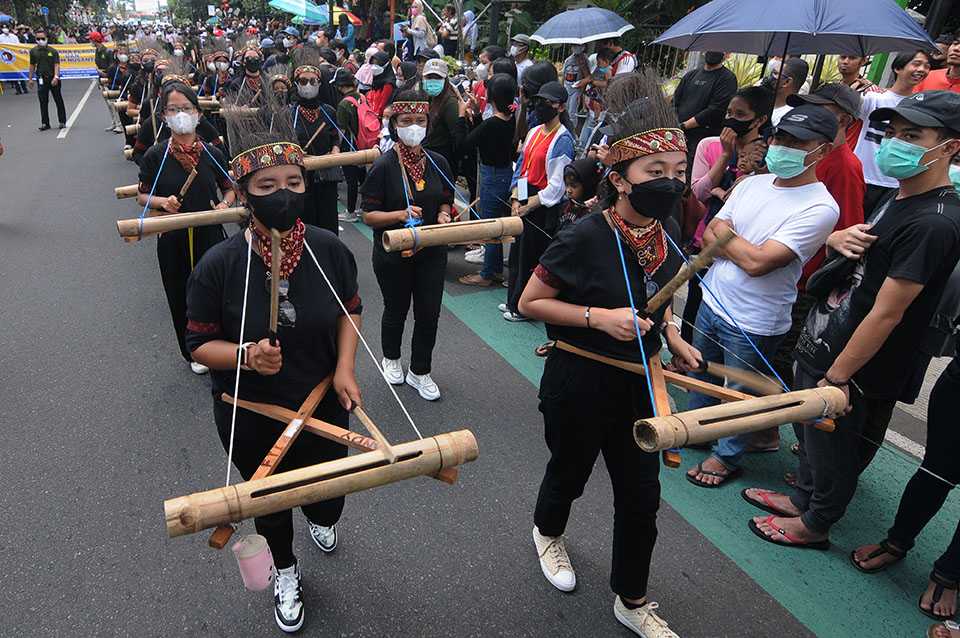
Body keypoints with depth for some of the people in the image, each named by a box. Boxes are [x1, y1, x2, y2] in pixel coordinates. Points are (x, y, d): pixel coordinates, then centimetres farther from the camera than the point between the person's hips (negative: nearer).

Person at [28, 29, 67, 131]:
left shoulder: (53, 51, -3)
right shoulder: (33, 51, 6)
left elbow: (56, 64, -10)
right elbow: (32, 65, 13)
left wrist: (56, 77, -24)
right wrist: (30, 79, 12)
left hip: (53, 79, -2)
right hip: (41, 79, 2)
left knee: (58, 100, 6)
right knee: (43, 102, 2)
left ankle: (62, 122, 16)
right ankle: (45, 123, 6)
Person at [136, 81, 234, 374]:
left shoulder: (213, 154, -3)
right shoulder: (155, 156, -6)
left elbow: (230, 188, 10)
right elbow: (142, 196, 3)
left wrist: (225, 203, -11)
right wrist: (162, 201, -17)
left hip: (210, 235, 0)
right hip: (173, 240, 0)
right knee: (181, 297, 13)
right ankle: (192, 353, 33)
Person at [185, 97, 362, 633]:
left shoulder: (330, 250, -16)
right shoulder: (219, 265, -23)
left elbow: (351, 309, 0)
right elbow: (201, 343, -12)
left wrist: (345, 367, -14)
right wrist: (247, 356, -32)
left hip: (325, 407, 2)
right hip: (251, 417, -1)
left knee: (328, 495, 23)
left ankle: (320, 519, 65)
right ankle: (286, 573, 58)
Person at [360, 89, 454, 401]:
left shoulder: (438, 162, -1)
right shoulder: (383, 166, -15)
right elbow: (368, 215, -14)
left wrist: (443, 216, -10)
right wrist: (401, 214, -29)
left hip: (432, 252, 3)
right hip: (393, 253, -3)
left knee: (429, 313, 7)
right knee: (396, 310, 16)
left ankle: (419, 372, 28)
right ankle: (391, 358, 45)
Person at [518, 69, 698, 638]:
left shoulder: (664, 235, -4)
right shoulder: (584, 238, -25)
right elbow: (529, 302, -17)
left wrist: (672, 337, 0)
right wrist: (599, 317, -27)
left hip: (637, 383, 6)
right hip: (579, 384, -5)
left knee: (641, 496, 14)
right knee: (570, 473, 21)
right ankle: (548, 534, 56)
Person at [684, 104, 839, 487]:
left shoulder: (819, 208, -20)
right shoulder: (752, 183, 2)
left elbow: (758, 262, -26)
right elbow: (709, 236, 3)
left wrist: (724, 234, -10)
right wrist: (741, 248, -17)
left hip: (754, 323, -6)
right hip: (713, 300, 7)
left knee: (740, 393, 13)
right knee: (701, 374, 24)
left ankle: (727, 457, 33)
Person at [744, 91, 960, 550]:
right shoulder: (898, 197, 5)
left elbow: (885, 314, -25)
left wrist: (836, 378, -20)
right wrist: (840, 241, 2)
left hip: (850, 363, -9)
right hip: (820, 342, 9)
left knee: (831, 448, 12)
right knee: (810, 432, 24)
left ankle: (814, 525, 34)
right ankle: (802, 499, 46)